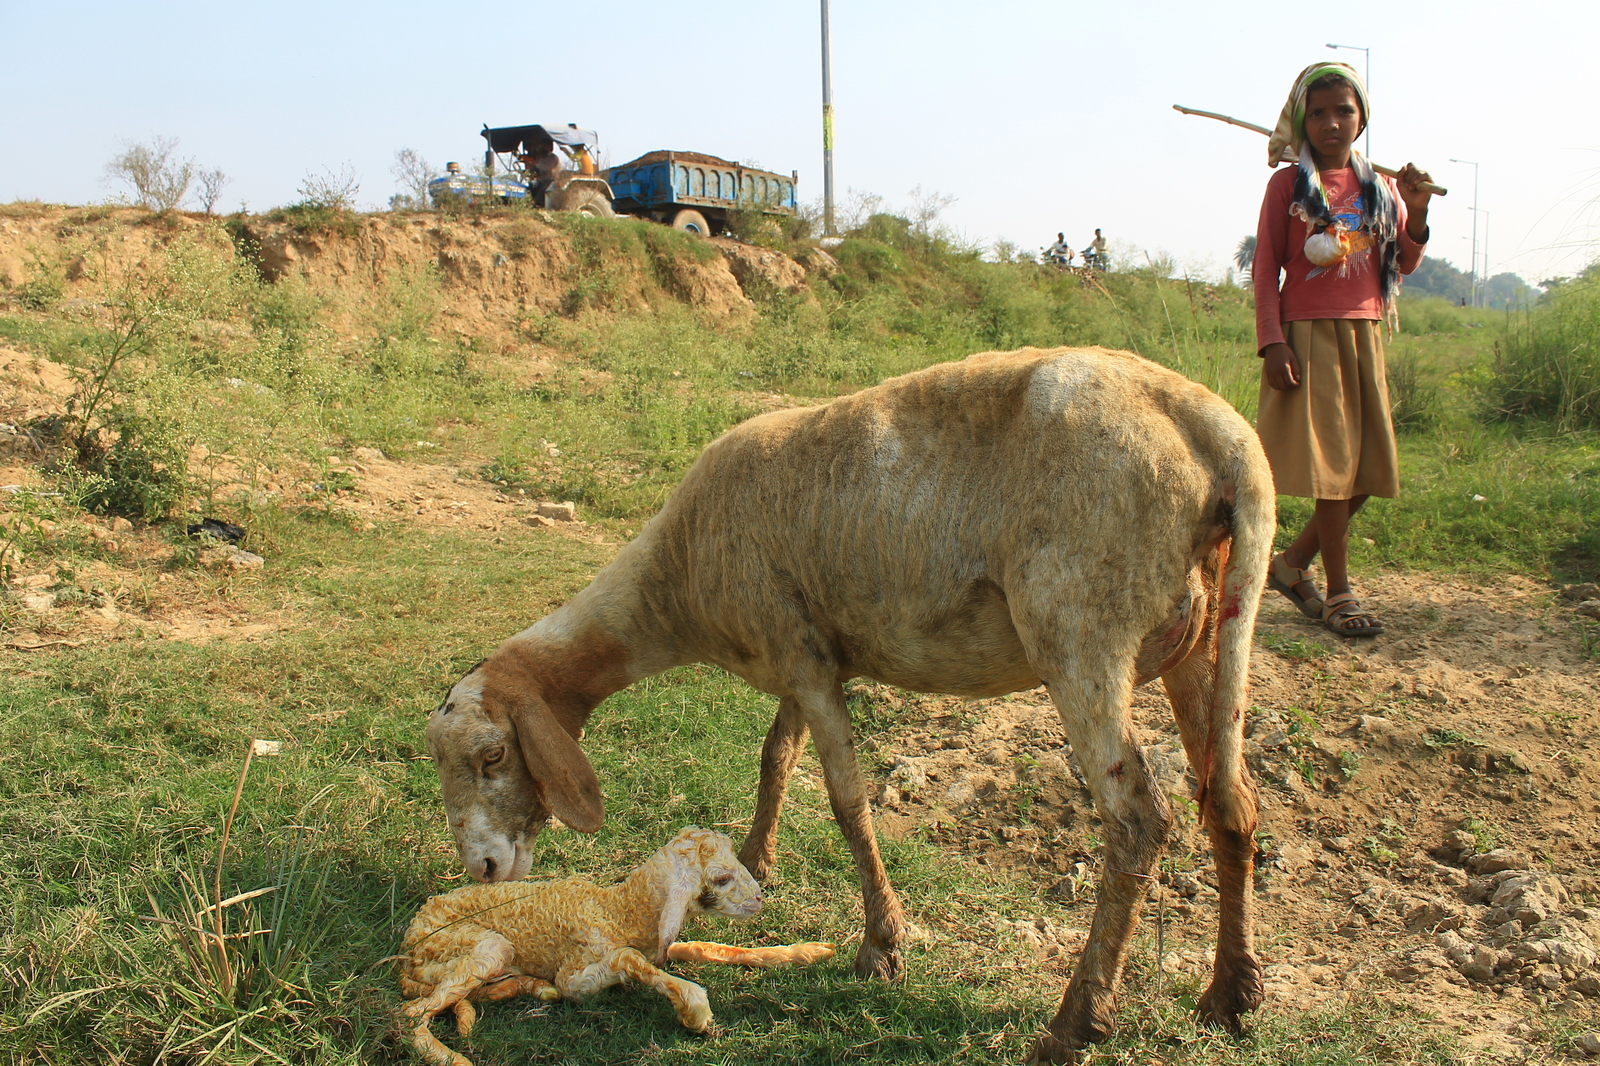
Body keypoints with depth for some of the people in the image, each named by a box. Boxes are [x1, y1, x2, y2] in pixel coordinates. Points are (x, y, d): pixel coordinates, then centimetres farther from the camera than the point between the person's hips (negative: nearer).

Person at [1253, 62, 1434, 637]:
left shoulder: (1381, 186, 12)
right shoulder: (1288, 185, -1)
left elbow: (1404, 265, 14)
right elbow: (1265, 270, -3)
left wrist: (1416, 211, -4)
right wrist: (1272, 343, -13)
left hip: (1365, 336, 5)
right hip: (1309, 335, -5)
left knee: (1368, 467, 5)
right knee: (1332, 465, -6)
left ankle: (1292, 562, 20)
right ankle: (1339, 594, 4)